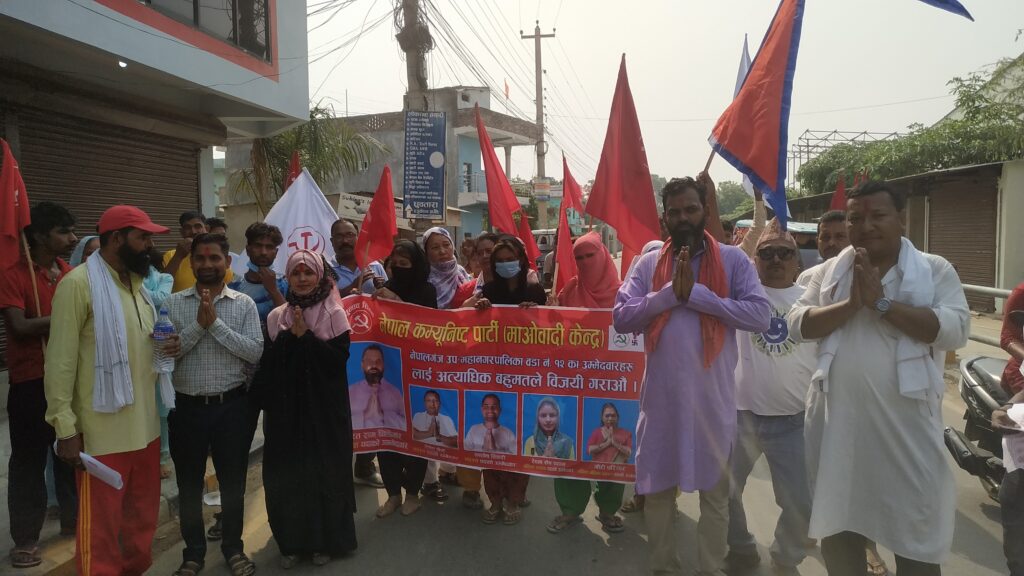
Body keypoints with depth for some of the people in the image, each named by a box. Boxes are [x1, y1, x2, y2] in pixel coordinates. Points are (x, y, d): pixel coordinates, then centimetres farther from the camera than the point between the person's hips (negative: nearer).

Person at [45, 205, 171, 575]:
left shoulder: (137, 282, 12)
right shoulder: (79, 283, -12)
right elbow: (61, 360, -14)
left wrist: (166, 346, 0)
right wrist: (66, 427, -16)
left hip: (145, 424, 7)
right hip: (102, 430, -7)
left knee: (143, 515, 19)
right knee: (102, 524, 5)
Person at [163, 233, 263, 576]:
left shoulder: (244, 304, -1)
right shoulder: (173, 303, 0)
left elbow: (255, 352, -12)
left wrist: (216, 323, -16)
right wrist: (198, 324, -17)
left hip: (231, 405, 0)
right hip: (187, 406, 1)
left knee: (233, 481, 12)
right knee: (189, 484, 14)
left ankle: (233, 548, 31)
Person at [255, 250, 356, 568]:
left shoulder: (334, 314, -3)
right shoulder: (276, 316, 6)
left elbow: (339, 357, -13)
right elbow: (267, 363, 4)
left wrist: (305, 335, -17)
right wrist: (290, 335, -11)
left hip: (324, 407, -3)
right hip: (285, 407, 3)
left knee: (324, 469, 4)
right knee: (288, 472, 6)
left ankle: (325, 540, 20)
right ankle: (292, 541, 23)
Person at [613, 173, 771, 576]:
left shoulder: (733, 260, -1)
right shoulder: (649, 264, 5)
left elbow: (760, 315, -12)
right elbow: (621, 317, -4)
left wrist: (695, 293, -17)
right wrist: (671, 291, -16)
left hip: (713, 398, -2)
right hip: (662, 396, 2)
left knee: (714, 492, 12)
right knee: (657, 490, 14)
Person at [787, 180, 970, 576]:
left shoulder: (935, 270, -1)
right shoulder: (830, 272, 6)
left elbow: (955, 330, -15)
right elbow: (796, 325, -3)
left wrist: (882, 302, -19)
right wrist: (851, 304, -16)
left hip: (907, 424, -2)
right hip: (845, 421, 3)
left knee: (917, 528, 11)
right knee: (839, 526, 17)